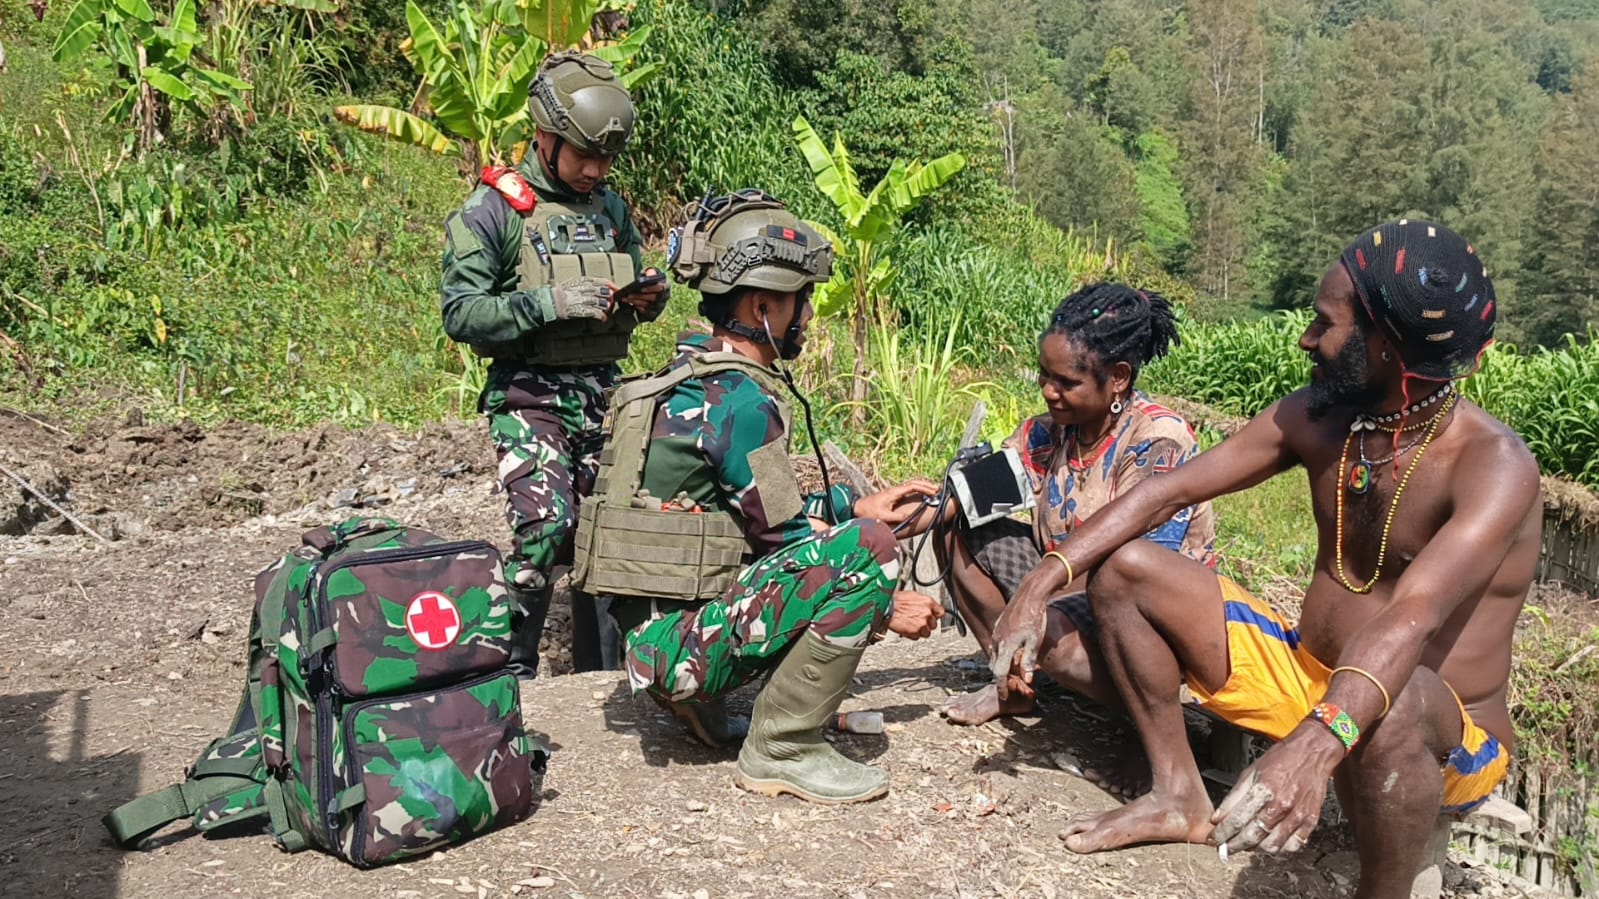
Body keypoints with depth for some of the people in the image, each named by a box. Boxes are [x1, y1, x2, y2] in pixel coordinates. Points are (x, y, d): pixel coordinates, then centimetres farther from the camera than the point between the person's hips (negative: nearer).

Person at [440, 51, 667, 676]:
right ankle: (509, 664, -1)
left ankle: (600, 668, 21)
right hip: (528, 396, -5)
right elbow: (460, 314, -11)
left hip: (604, 394, 6)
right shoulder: (493, 210, -5)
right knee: (545, 525, -20)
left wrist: (650, 297, 1)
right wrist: (550, 303, -22)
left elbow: (634, 294, 25)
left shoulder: (611, 209, 13)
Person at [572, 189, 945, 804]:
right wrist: (884, 607, -2)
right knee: (869, 548, -18)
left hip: (651, 635, 10)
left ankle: (703, 706, 17)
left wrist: (859, 506, 19)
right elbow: (786, 537, -13)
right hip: (680, 644, -10)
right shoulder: (738, 399, -17)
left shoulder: (690, 377, 11)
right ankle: (782, 750, -8)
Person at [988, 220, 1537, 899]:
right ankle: (1181, 796, 6)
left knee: (1392, 703, -43)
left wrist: (1315, 746, -56)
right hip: (1306, 677, 6)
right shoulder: (1317, 417, -6)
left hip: (1451, 741, -6)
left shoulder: (1493, 465, -24)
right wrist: (1045, 582, -15)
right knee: (1122, 570, -3)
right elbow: (1169, 491, -5)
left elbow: (1411, 618, -40)